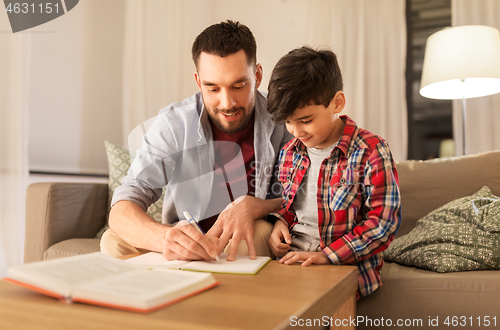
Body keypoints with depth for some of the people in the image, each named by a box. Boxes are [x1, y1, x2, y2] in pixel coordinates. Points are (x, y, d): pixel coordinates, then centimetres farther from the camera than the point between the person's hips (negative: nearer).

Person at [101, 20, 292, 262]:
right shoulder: (173, 124, -13)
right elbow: (122, 211, -20)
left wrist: (252, 206, -28)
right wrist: (165, 237, -42)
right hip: (186, 250, 0)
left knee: (261, 231, -33)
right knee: (115, 242, -25)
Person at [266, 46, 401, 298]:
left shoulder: (370, 151, -9)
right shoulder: (290, 152, 11)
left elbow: (384, 222, -12)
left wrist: (326, 255, -19)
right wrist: (280, 222, 2)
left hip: (348, 267, -6)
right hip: (292, 259, 6)